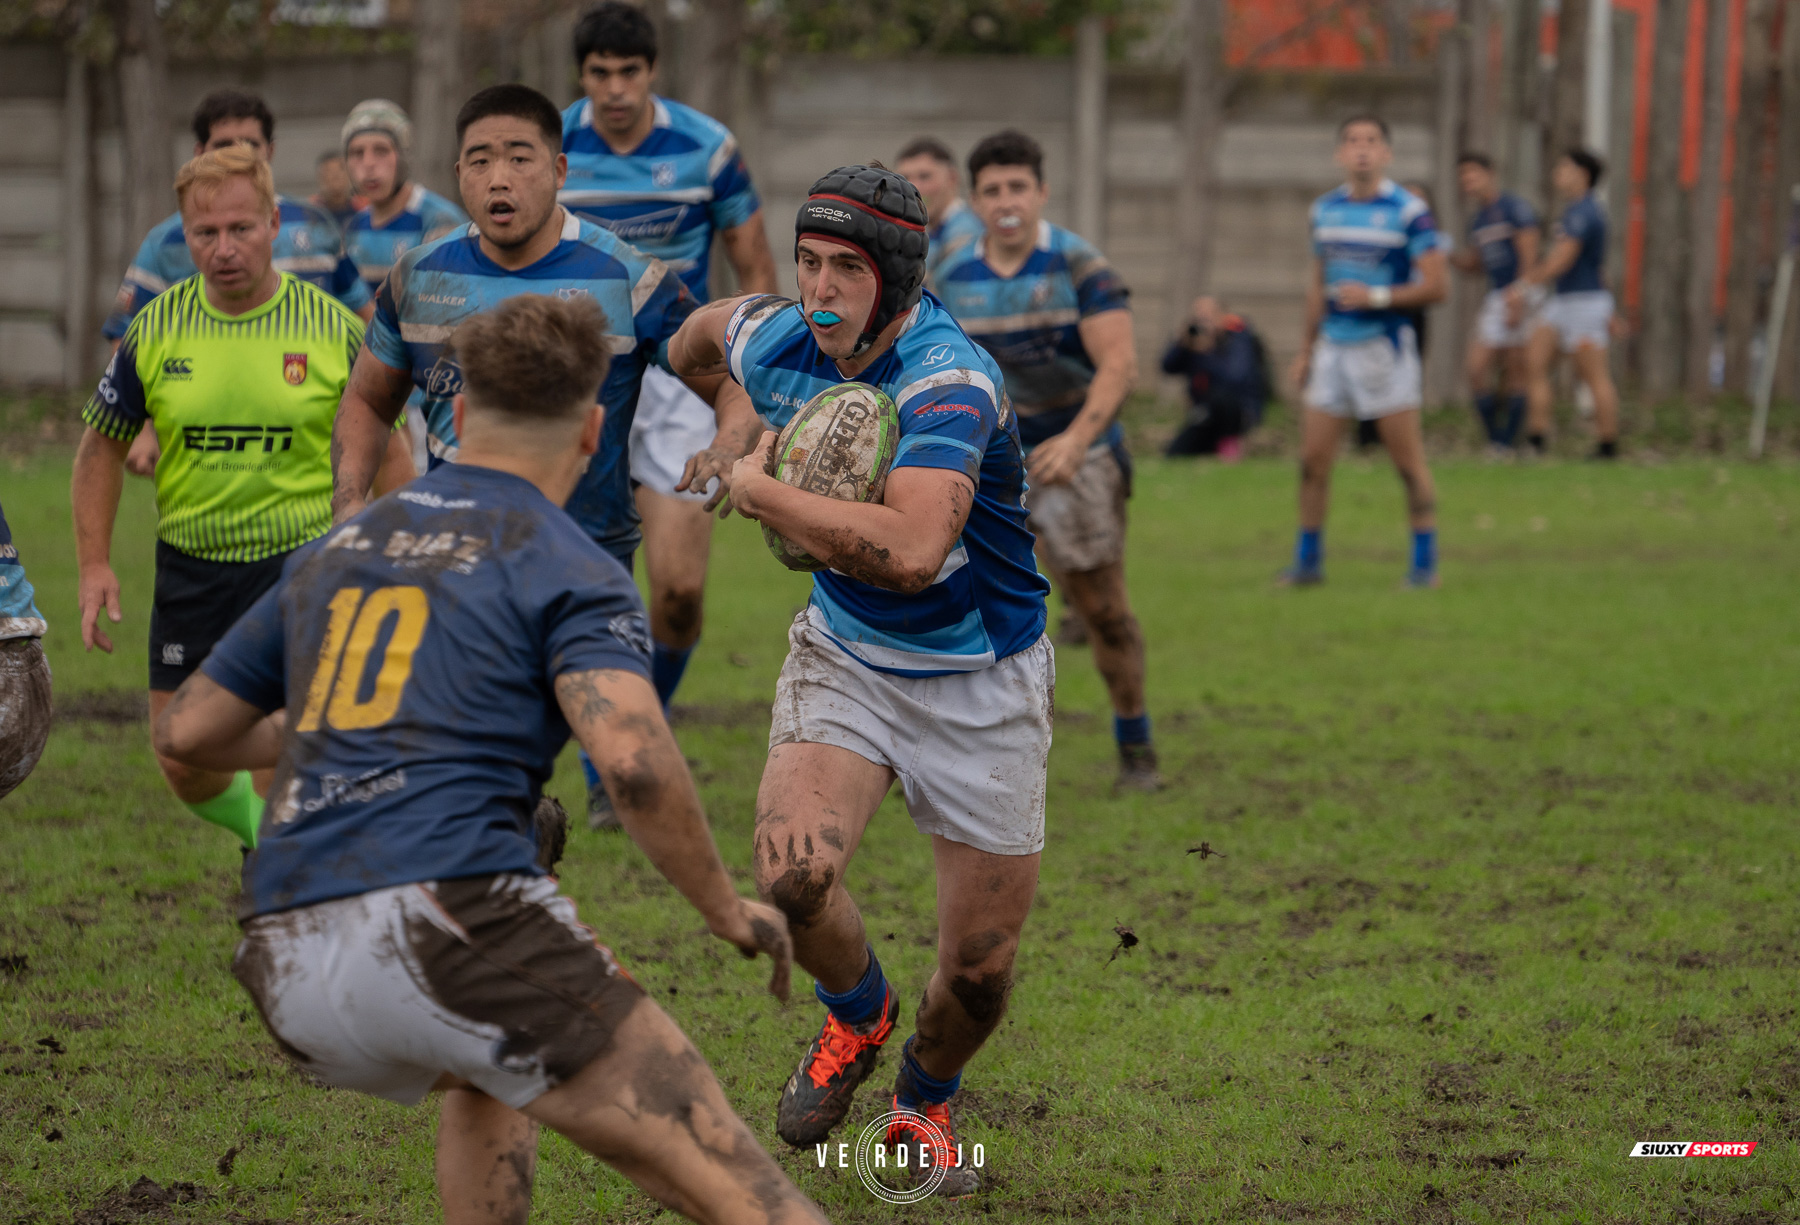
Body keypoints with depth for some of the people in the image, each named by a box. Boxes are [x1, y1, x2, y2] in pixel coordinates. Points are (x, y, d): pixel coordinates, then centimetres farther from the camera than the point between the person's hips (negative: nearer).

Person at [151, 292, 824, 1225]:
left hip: (289, 974, 7)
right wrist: (729, 911, 1)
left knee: (487, 1074, 39)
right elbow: (633, 760, -13)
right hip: (448, 924, -6)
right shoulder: (569, 571, 4)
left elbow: (185, 731, 29)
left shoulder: (332, 554, 23)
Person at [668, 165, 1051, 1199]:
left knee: (979, 973, 2)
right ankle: (858, 1015, 11)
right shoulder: (779, 346, -9)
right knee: (791, 872, -24)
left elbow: (912, 551, -43)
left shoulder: (951, 379, -29)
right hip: (847, 657, 4)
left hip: (981, 685, -4)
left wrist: (761, 492, -31)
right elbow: (713, 325, 18)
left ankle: (925, 1103, 37)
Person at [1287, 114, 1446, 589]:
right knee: (1312, 458, 3)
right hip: (1333, 348, 5)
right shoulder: (1325, 209, 9)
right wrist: (1307, 348, 20)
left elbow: (1435, 285, -10)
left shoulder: (1409, 211, -9)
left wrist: (1375, 297, -19)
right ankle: (1307, 561, 13)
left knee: (1409, 461, -2)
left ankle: (1425, 562, 7)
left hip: (1384, 348, -5)